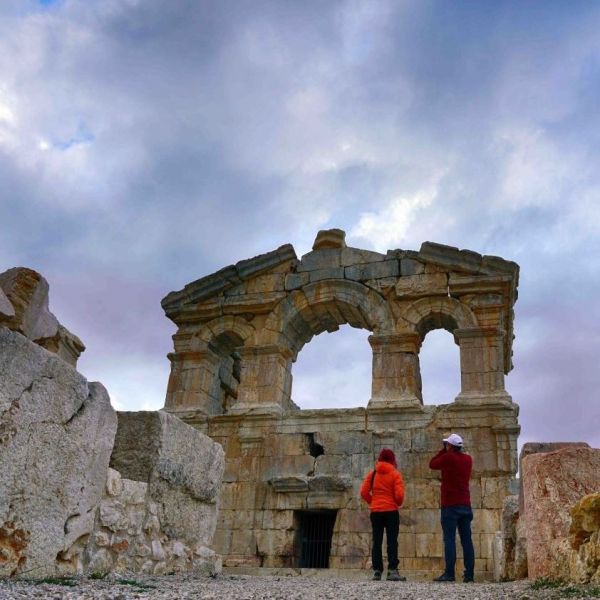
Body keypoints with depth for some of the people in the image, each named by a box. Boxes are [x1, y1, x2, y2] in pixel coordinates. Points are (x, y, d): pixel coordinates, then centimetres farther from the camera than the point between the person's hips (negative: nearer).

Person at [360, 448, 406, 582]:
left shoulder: (372, 473, 4)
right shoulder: (395, 474, -4)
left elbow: (364, 492, -1)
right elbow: (399, 495, -11)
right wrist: (398, 503, 9)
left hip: (375, 511, 3)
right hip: (391, 511, -3)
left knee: (377, 542, 8)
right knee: (392, 541, -1)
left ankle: (377, 571, 7)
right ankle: (392, 570, -7)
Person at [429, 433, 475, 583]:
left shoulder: (448, 457, -10)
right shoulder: (468, 459, 9)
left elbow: (432, 464, 4)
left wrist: (443, 450, 10)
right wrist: (447, 452, 17)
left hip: (450, 505, -6)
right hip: (465, 504, 6)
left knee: (449, 539, -5)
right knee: (466, 539, 5)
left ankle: (449, 573, -8)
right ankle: (469, 574, 5)